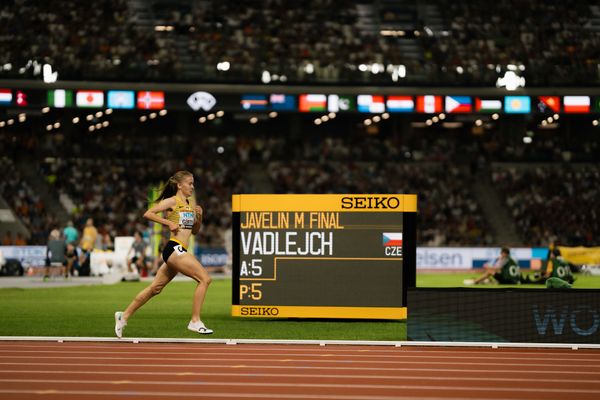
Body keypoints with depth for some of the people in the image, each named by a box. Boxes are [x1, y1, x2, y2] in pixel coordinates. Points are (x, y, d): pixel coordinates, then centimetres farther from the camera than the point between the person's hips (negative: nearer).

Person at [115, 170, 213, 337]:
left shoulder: (190, 203, 19)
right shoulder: (172, 201, -5)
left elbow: (195, 230, 25)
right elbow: (148, 214, -11)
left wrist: (199, 217, 7)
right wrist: (169, 223, -15)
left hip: (177, 252, 9)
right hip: (175, 248, -9)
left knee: (155, 288, 13)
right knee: (204, 279, -15)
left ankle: (124, 315, 23)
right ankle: (195, 322, -13)